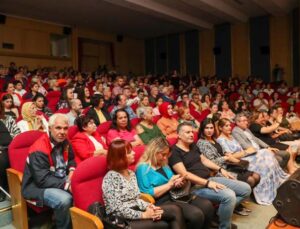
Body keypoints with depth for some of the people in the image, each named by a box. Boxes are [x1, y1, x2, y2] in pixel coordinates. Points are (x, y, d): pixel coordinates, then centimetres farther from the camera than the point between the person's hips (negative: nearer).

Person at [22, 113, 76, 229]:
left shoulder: (64, 142, 0)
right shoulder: (39, 150, -24)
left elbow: (71, 159, 18)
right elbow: (43, 180, -27)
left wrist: (72, 171, -4)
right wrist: (67, 185, -28)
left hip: (60, 179, 7)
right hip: (37, 186, -7)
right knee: (64, 200, -33)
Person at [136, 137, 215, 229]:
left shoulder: (164, 165, 18)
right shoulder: (143, 168, -8)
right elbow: (147, 194, -17)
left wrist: (178, 182, 1)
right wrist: (169, 184, -14)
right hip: (163, 202, -8)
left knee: (207, 205, -10)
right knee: (196, 214, -26)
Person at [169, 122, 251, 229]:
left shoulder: (193, 146, 15)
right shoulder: (174, 152, -12)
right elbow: (184, 174, -20)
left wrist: (220, 169, 10)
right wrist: (207, 183, -24)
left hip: (210, 179, 9)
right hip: (196, 186, -9)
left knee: (246, 189, 5)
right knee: (229, 196, -31)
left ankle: (220, 214, 9)